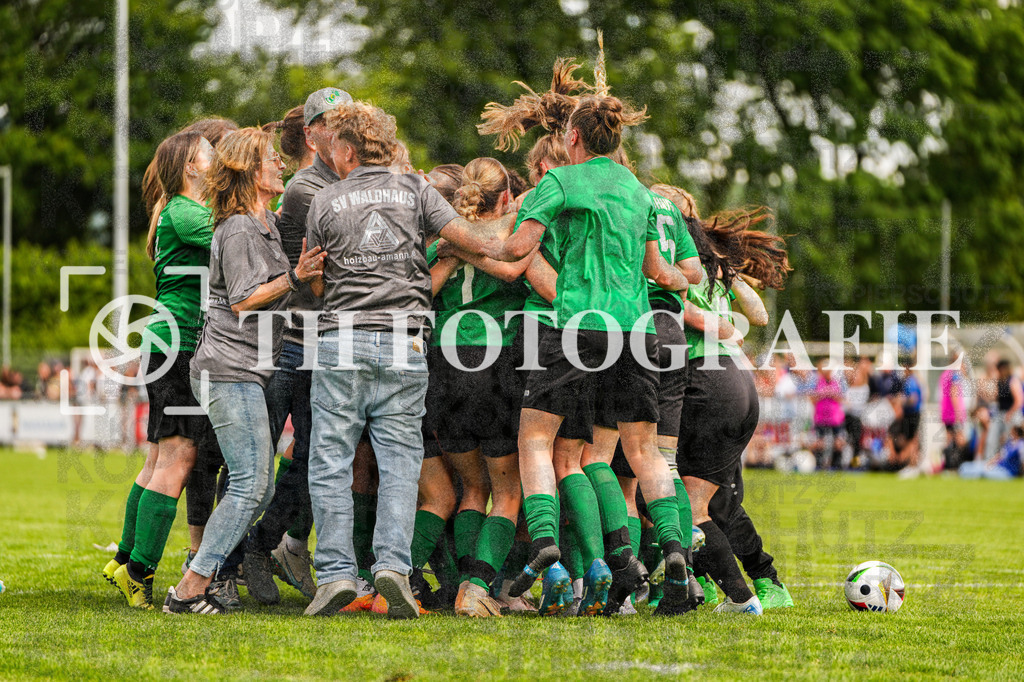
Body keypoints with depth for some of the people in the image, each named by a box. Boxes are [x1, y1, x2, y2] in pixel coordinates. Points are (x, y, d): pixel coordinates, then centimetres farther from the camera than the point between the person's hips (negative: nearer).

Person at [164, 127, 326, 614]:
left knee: (258, 487, 8)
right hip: (229, 369, -10)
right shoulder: (238, 231, -11)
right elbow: (242, 300, -15)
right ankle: (189, 591, -12)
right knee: (250, 484, -12)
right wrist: (293, 279, -23)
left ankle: (196, 583, 9)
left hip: (247, 371, 10)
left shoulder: (268, 225, 18)